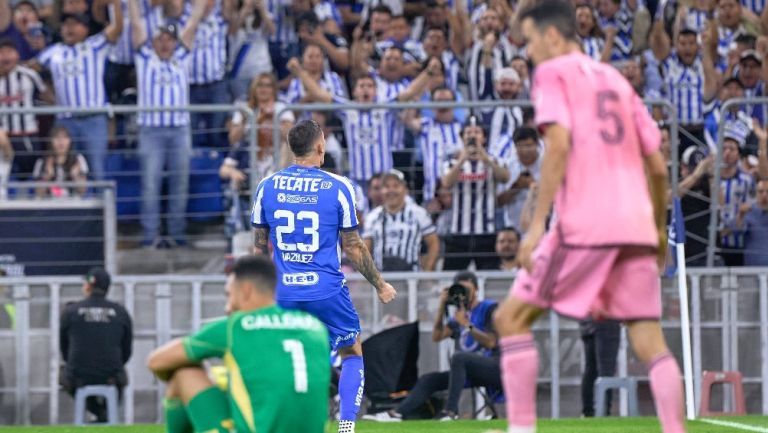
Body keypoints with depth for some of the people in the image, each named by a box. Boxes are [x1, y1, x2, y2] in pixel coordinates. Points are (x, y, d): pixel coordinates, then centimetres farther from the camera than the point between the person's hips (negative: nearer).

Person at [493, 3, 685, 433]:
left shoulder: (553, 72, 4)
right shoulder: (616, 80, 23)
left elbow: (559, 143, -12)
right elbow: (658, 167, 20)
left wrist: (537, 224, -14)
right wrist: (659, 228, 31)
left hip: (584, 224, -6)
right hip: (635, 225, 6)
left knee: (512, 317, 4)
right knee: (650, 341, 4)